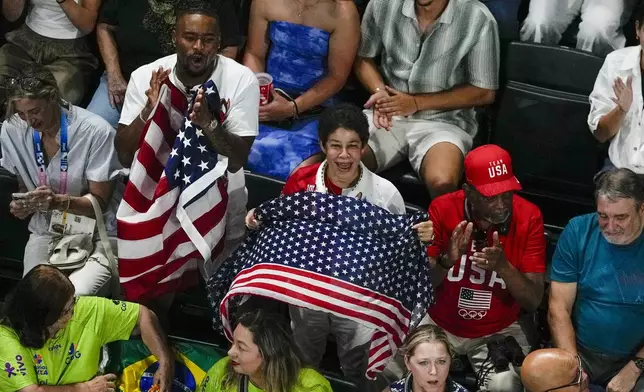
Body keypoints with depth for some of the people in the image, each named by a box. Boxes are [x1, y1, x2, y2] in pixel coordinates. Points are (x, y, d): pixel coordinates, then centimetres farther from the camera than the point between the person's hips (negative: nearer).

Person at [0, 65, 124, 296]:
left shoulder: (95, 132, -17)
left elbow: (100, 202, -11)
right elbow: (24, 186, 11)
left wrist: (59, 201, -30)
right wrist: (21, 205, -14)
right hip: (46, 231, 4)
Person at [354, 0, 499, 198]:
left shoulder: (478, 19, -13)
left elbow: (484, 92, -6)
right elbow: (362, 57, 12)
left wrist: (417, 102, -13)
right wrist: (380, 92, -9)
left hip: (443, 120, -3)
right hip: (389, 114, 3)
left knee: (442, 182, -34)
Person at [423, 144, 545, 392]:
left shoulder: (528, 217, -15)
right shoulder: (443, 209, -14)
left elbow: (533, 301, -15)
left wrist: (503, 266, -33)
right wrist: (447, 260, -32)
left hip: (499, 331, -2)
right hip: (440, 324, 2)